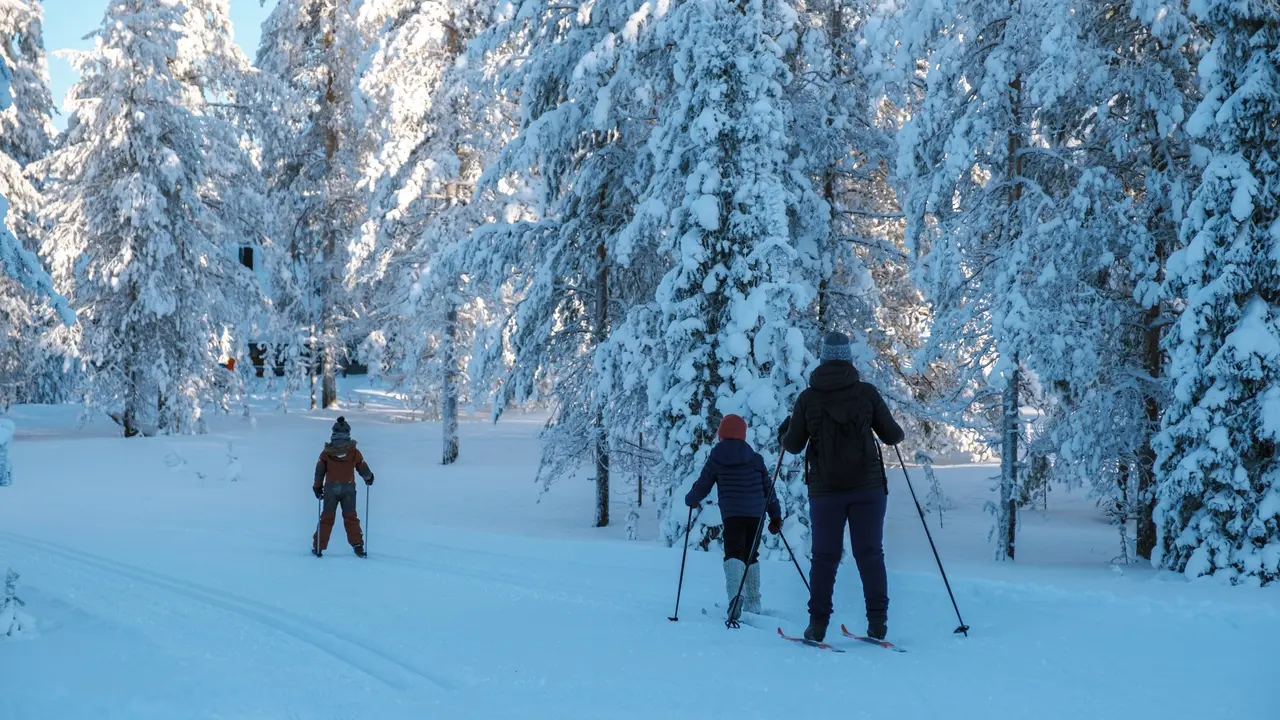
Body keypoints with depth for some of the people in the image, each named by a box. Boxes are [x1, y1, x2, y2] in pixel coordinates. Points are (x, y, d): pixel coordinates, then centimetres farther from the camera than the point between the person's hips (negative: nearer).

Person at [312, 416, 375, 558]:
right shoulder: (354, 452, -2)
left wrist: (317, 487, 15)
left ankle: (318, 547, 8)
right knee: (351, 518, 9)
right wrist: (369, 478, 28)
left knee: (327, 518, 8)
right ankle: (357, 545, 1)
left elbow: (320, 471, 4)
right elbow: (364, 469, 7)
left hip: (330, 488, 0)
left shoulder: (327, 451, -2)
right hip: (349, 489, 0)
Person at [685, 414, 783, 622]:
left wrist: (690, 500, 29)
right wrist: (775, 515, 18)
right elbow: (768, 487, 10)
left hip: (732, 514, -3)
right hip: (756, 513, 3)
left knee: (733, 553, -9)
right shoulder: (756, 459, 8)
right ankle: (753, 604, 17)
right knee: (751, 555, 17)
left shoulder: (715, 460, 2)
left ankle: (736, 595, -37)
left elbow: (702, 486, 8)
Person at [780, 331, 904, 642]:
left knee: (824, 557, 8)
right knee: (870, 554, 5)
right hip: (868, 487, 0)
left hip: (825, 490, 1)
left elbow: (793, 446, 3)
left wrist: (785, 432, 26)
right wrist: (895, 431, 25)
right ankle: (877, 622, 1)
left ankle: (818, 625, 7)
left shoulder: (807, 398, -3)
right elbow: (893, 435, 1)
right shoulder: (867, 392, -5)